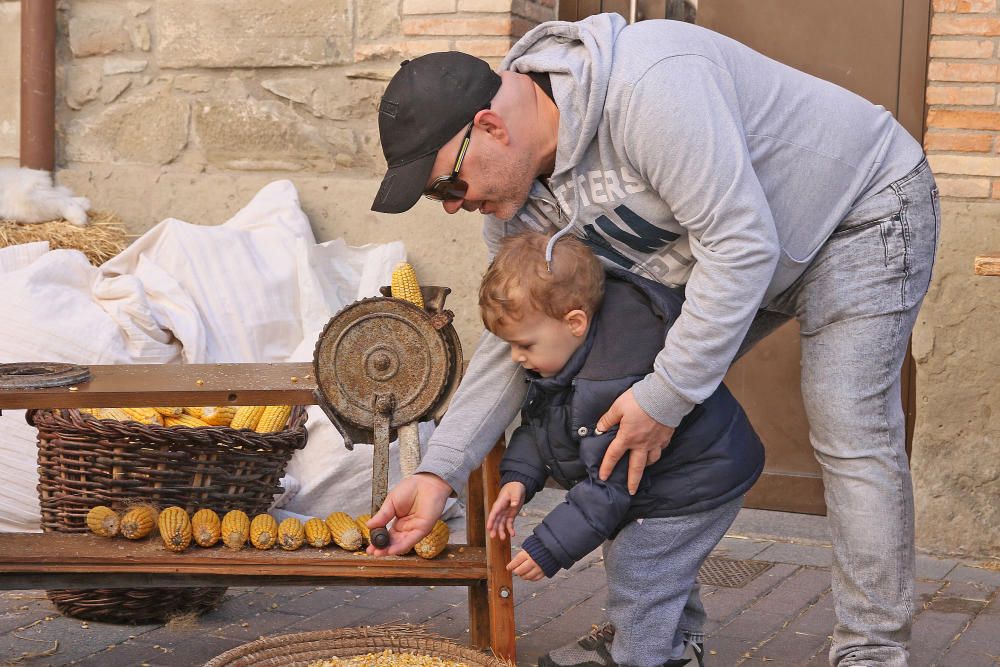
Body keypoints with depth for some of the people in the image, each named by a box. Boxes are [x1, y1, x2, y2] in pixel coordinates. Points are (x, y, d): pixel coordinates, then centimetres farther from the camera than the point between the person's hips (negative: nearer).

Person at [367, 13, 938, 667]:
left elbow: (741, 243, -36)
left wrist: (665, 396, -32)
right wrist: (439, 473, -10)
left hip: (862, 207, -8)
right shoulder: (514, 201, -10)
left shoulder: (648, 87, -38)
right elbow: (514, 340, -1)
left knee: (851, 435, -16)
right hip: (734, 247, 8)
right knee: (625, 412, 1)